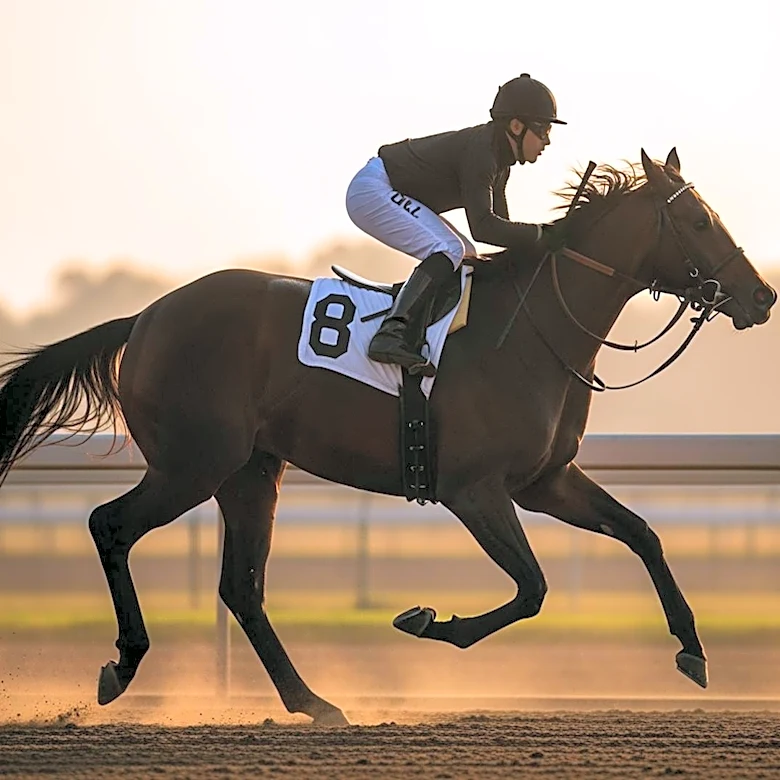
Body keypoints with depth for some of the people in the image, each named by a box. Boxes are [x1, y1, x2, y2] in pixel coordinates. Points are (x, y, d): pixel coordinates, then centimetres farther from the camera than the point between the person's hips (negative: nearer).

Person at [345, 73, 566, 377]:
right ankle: (393, 336, -35)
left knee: (466, 256, 11)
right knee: (448, 251, -24)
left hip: (398, 197, 11)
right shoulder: (479, 152, -25)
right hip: (373, 191, -11)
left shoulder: (499, 157, 6)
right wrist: (541, 235, -29)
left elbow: (498, 222, 11)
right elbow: (483, 226, -32)